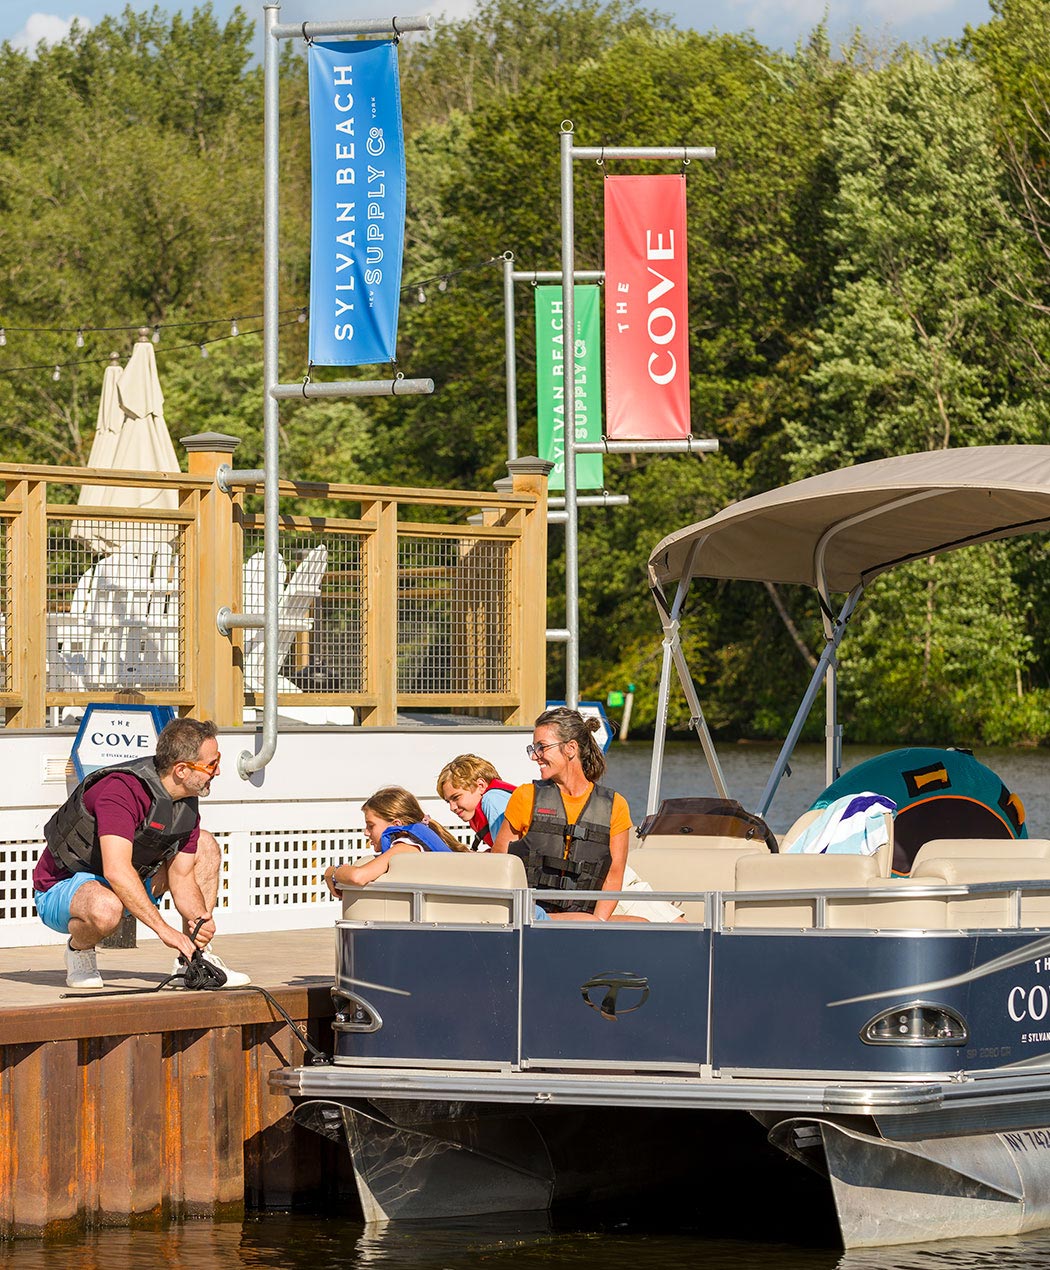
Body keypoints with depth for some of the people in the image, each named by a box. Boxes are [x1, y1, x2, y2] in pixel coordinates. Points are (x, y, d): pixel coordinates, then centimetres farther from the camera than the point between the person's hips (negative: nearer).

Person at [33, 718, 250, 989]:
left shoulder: (186, 804, -3)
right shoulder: (123, 791, -31)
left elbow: (182, 879, 0)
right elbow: (116, 872, -41)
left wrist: (200, 918, -23)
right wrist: (164, 930, -41)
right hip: (60, 889, -9)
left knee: (206, 846, 5)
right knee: (106, 909, -43)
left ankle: (191, 962, 5)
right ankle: (79, 950, -7)